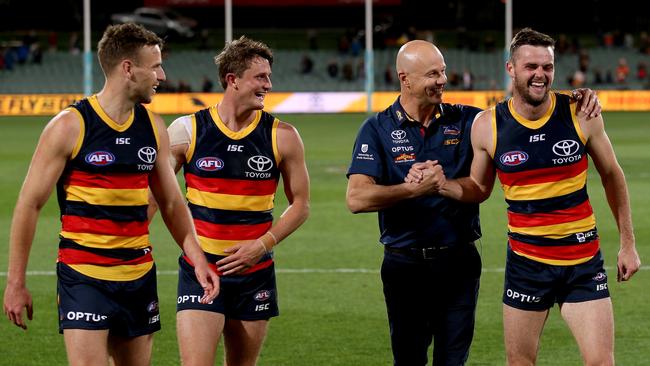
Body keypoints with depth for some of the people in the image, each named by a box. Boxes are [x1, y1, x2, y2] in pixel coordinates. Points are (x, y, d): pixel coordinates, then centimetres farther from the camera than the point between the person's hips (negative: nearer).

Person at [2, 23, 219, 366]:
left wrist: (198, 259, 5)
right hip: (83, 277, -6)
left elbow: (171, 203, 17)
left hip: (139, 277, 6)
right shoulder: (70, 126, -9)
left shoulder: (153, 127, 9)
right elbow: (30, 204, -6)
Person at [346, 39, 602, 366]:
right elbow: (357, 198, -13)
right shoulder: (378, 129, -3)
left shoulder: (465, 121, 3)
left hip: (459, 262, 1)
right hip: (405, 263, -1)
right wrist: (416, 189, -22)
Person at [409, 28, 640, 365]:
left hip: (584, 261, -1)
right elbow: (479, 189, 10)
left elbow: (612, 175, 6)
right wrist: (442, 184, -10)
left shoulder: (580, 115, -6)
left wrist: (628, 243, 8)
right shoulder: (488, 126, -5)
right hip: (526, 262, 1)